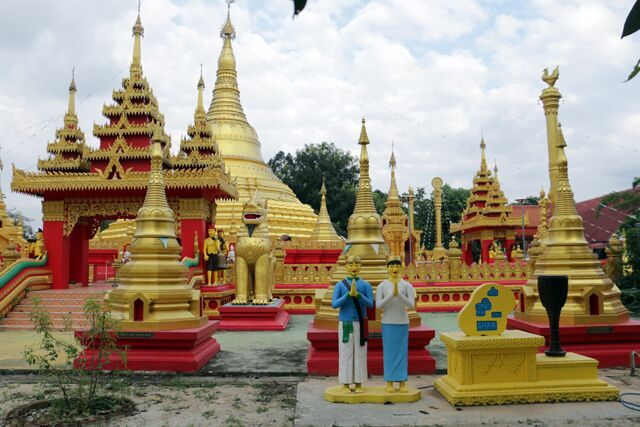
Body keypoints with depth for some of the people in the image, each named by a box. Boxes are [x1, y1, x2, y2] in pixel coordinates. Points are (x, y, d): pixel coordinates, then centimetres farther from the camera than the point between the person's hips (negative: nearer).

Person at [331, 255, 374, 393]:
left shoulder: (366, 285, 0)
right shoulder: (339, 285, -3)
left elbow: (370, 304, -10)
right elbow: (334, 305, -12)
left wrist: (357, 294, -25)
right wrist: (349, 294, -23)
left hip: (360, 324, 1)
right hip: (345, 324, -1)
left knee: (360, 353, 4)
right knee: (345, 354, 1)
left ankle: (358, 384, 14)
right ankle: (345, 385, 11)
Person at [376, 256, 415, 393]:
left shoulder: (407, 285, -3)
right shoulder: (381, 286, -3)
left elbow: (411, 305, -12)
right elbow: (378, 305, -11)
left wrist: (398, 294, -27)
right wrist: (392, 294, -25)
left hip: (402, 323, 1)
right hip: (387, 323, 0)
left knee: (402, 352, 3)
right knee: (389, 352, 3)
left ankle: (402, 382, 12)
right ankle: (389, 382, 12)